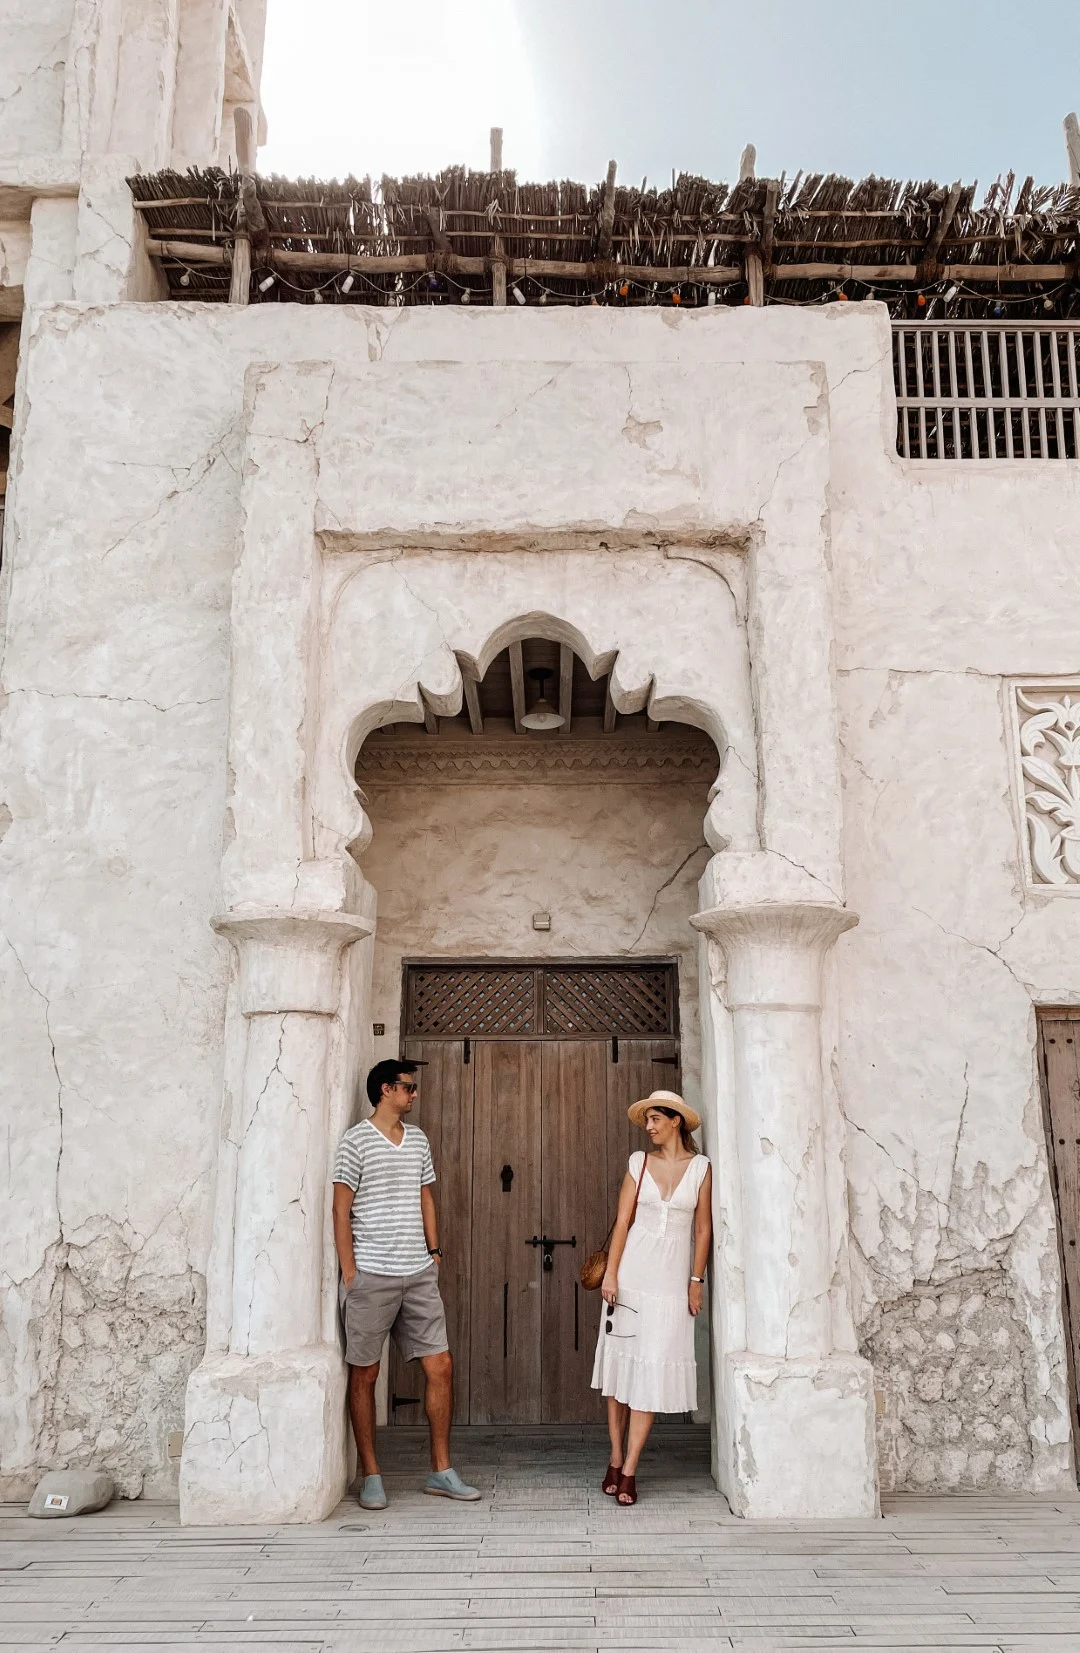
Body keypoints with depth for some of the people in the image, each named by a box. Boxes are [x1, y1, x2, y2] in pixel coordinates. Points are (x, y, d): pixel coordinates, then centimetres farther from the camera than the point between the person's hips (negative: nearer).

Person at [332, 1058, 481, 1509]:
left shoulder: (418, 1140, 12)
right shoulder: (356, 1141, -6)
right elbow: (341, 1210, -7)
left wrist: (434, 1251, 11)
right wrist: (349, 1272, -10)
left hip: (419, 1274, 6)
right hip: (371, 1276, -5)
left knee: (440, 1365, 4)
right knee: (364, 1373, 4)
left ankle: (441, 1471, 16)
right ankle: (370, 1476, 17)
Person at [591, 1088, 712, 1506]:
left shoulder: (700, 1167, 1)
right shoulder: (639, 1163, 3)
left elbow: (703, 1229, 3)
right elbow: (623, 1221, 1)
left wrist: (696, 1281, 0)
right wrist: (610, 1273, -6)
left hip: (672, 1278, -1)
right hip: (631, 1270, 1)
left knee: (653, 1368, -1)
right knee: (620, 1361, 4)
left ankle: (629, 1470, 4)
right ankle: (615, 1461, 16)